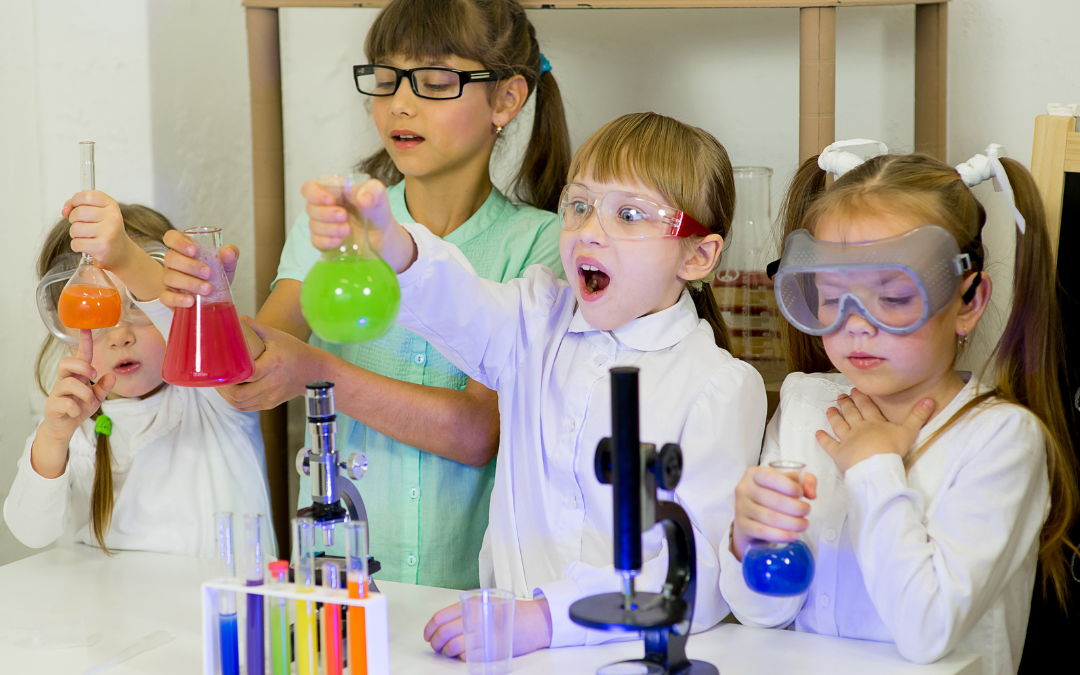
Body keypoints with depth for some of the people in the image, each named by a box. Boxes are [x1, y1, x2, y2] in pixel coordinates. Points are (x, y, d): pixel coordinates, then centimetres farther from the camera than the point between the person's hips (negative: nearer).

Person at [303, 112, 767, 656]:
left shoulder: (721, 387, -5)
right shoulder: (538, 322, 11)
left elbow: (704, 571, -14)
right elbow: (455, 305, -10)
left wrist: (543, 618, -26)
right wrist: (385, 242, -33)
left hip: (641, 653, -3)